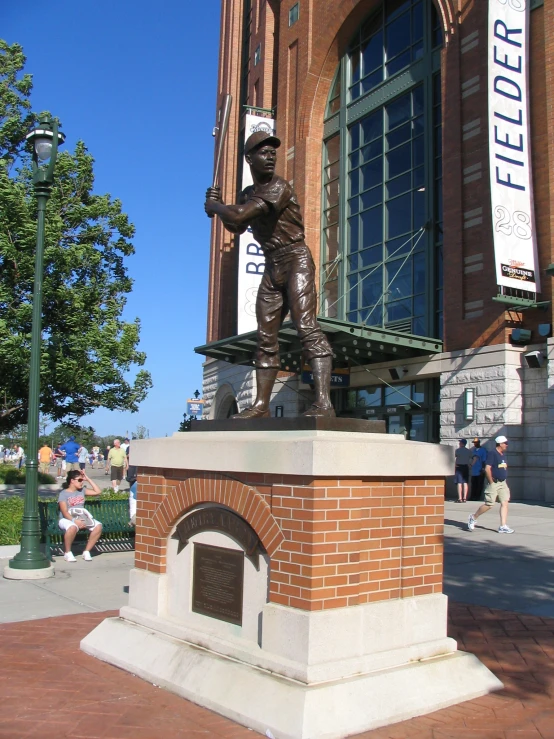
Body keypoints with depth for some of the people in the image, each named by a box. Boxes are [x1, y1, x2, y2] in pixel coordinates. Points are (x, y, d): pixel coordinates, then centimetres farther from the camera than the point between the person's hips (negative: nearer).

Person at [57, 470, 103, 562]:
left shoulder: (82, 490, 15)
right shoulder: (63, 494, -2)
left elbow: (98, 492, 10)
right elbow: (64, 512, -12)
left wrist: (87, 479, 9)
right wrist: (75, 521, -29)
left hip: (82, 518, 5)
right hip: (67, 519, -5)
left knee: (98, 526, -22)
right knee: (73, 527, -41)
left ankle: (86, 551, -10)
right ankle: (67, 553, -17)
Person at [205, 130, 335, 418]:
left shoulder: (279, 187, -10)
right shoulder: (249, 194, 16)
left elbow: (239, 215, -19)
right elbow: (236, 227, 31)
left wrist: (214, 206, 1)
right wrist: (219, 207, 13)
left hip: (296, 260, -8)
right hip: (272, 267, 8)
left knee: (306, 326, -21)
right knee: (265, 338, 5)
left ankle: (323, 402, -29)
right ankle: (261, 405, 9)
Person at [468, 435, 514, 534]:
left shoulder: (503, 455, 14)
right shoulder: (492, 454, -12)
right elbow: (487, 469, -18)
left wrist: (505, 481, 17)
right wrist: (491, 482, -16)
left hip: (503, 483, 8)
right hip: (494, 484, -8)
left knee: (505, 503, -2)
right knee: (489, 504, -5)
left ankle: (503, 526, -1)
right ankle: (473, 517, 14)